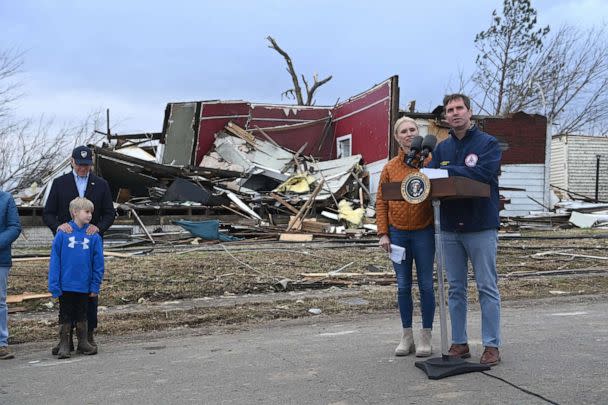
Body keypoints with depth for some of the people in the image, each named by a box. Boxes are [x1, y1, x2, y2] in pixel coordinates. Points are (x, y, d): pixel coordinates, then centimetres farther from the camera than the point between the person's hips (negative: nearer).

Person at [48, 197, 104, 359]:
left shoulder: (94, 236, -4)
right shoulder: (62, 234, -9)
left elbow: (98, 262, 0)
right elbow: (55, 261, -7)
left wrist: (95, 285, -2)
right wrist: (54, 285, -9)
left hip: (84, 286, 2)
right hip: (66, 286, -2)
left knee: (82, 316, 16)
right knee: (65, 317, 10)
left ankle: (83, 343, 28)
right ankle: (64, 345, 20)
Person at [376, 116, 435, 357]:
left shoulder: (429, 163, 0)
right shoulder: (390, 168, 5)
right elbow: (381, 202, 5)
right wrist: (383, 234, -2)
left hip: (424, 232, -2)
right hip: (398, 233, 2)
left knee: (426, 285, 5)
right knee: (403, 286, 8)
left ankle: (426, 337, 16)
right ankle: (407, 336, 19)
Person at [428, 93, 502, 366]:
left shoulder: (488, 143, -3)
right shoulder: (442, 148, 13)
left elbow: (484, 172, -21)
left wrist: (447, 171, -17)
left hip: (481, 228, -5)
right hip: (450, 229, 5)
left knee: (487, 288, 1)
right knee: (455, 289, 11)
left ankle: (492, 346, 8)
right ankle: (459, 343, 20)